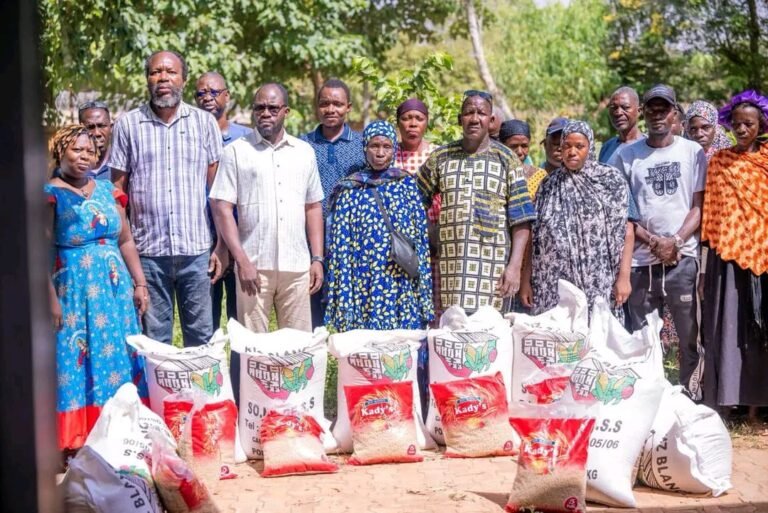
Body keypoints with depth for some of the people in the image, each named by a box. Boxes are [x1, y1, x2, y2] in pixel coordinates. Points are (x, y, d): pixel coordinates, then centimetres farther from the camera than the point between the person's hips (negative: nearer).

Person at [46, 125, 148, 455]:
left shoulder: (107, 190, 10)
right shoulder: (50, 194, -5)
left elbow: (126, 240, 14)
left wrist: (140, 284, 9)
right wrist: (51, 298, -15)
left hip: (116, 290, 5)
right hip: (74, 292, -5)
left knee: (120, 361, 7)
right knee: (77, 363, -4)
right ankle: (77, 443, 0)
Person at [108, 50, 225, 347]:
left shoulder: (205, 123, 5)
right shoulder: (128, 125, 4)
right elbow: (117, 192, 6)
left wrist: (222, 246, 1)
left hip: (197, 249, 0)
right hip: (148, 251, 0)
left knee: (201, 336, 6)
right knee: (155, 339, 7)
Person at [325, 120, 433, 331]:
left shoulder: (407, 185, 7)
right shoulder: (350, 190, 3)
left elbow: (421, 238, 8)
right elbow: (340, 247, 1)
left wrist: (424, 288, 5)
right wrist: (344, 300, -5)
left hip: (403, 287, 1)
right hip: (365, 287, -1)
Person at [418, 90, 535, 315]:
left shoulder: (506, 160, 5)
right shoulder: (440, 158, 10)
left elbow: (521, 219, 1)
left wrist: (515, 266, -8)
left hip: (493, 267, -2)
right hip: (450, 268, 2)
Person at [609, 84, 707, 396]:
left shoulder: (692, 152, 7)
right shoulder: (625, 156, 7)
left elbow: (699, 207, 4)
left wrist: (675, 241, -10)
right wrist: (652, 241, -7)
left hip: (683, 258, 0)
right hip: (640, 261, 1)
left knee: (690, 335, 0)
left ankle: (692, 398, 8)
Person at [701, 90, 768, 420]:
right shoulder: (719, 162, 8)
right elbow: (712, 211, 6)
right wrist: (713, 244, -2)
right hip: (729, 253, 0)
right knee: (729, 325, -1)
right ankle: (726, 397, 3)